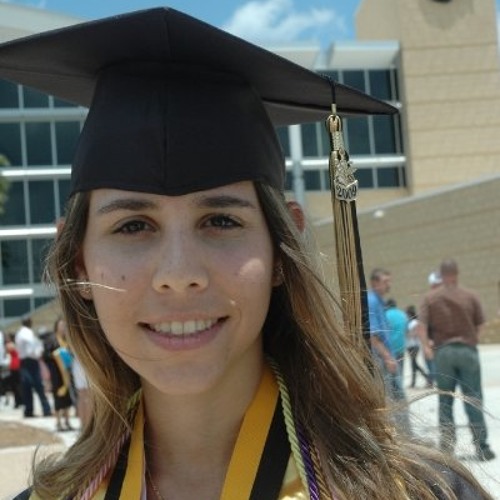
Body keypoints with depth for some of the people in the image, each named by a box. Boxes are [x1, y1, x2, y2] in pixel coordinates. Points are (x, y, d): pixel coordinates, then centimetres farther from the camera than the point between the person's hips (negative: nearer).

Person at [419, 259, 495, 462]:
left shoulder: (430, 298, 1)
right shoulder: (470, 296, 0)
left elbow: (422, 324, -9)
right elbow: (479, 325, 2)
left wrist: (426, 346, 0)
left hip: (443, 351, 1)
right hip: (468, 350, -1)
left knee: (445, 400, 9)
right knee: (473, 400, 2)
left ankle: (447, 444, 9)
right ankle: (481, 447, 1)